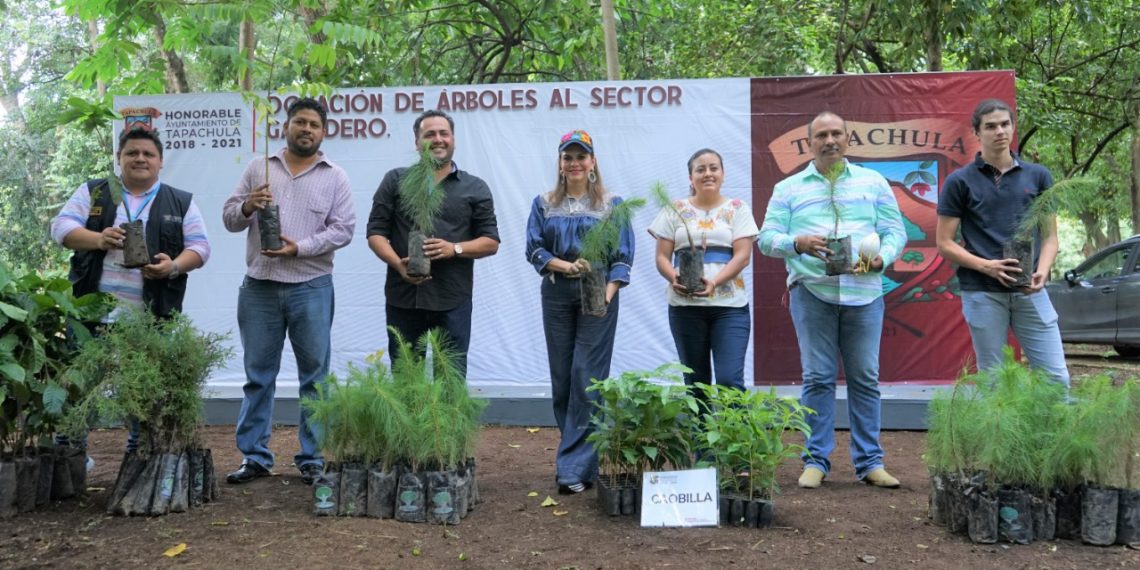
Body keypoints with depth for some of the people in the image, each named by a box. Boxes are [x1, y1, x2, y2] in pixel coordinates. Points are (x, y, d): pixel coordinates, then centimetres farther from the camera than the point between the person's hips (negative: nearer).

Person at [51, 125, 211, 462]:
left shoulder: (181, 203, 9)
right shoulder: (92, 192, 10)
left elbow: (199, 247, 5)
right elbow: (61, 227, 2)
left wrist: (174, 266, -16)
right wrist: (98, 239, -18)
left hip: (152, 316, 0)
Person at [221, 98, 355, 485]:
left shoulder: (335, 178, 5)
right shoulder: (258, 168, 11)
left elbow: (343, 229, -2)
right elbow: (229, 218, 10)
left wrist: (300, 247, -13)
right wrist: (247, 206, -11)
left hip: (311, 288, -1)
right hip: (259, 286, 2)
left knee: (315, 376, 3)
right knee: (258, 374, 8)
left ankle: (312, 459, 13)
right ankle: (254, 457, 18)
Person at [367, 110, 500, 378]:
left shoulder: (475, 188, 9)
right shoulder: (395, 181, 10)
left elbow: (491, 242, 8)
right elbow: (376, 232, 6)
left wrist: (455, 249, -11)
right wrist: (398, 264, -13)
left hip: (453, 299, 0)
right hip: (403, 296, 1)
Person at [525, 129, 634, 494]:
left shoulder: (612, 204, 5)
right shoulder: (544, 204, 11)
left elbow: (623, 256, 0)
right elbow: (533, 248, 3)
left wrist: (608, 293, -15)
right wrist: (566, 266, -15)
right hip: (556, 295, 3)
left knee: (587, 378, -8)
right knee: (561, 377, 6)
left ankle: (575, 467, -4)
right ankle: (577, 454, 21)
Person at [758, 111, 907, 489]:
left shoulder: (873, 183, 16)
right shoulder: (788, 188, 13)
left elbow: (896, 231, 12)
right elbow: (767, 238, 6)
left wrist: (882, 257, -9)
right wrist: (797, 243, -14)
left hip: (864, 291, 1)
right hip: (811, 290, -1)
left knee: (865, 378, 3)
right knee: (817, 378, 0)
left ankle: (869, 462, 11)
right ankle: (815, 461, 8)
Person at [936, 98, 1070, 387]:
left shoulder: (1038, 176, 9)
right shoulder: (959, 181, 0)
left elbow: (1049, 235, 10)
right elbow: (945, 243, -1)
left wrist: (1042, 271, -9)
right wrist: (986, 266, -15)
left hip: (1030, 291, 3)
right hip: (982, 293, -2)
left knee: (1056, 377, 1)